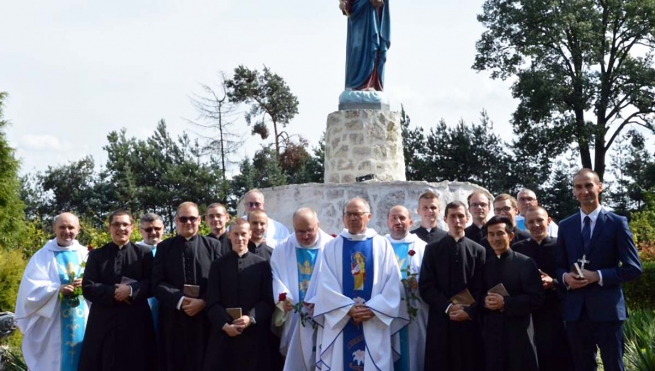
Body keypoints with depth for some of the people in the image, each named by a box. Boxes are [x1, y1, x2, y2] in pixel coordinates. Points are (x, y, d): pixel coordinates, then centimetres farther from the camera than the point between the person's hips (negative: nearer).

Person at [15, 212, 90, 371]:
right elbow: (31, 288, -8)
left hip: (82, 322, 2)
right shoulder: (42, 256, 1)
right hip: (51, 323, -2)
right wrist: (58, 289, -23)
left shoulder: (85, 255, 8)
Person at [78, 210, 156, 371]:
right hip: (103, 322, 1)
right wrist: (113, 293, -14)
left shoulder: (144, 253, 8)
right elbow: (87, 287, 0)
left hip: (136, 322, 0)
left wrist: (131, 290, -17)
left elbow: (152, 285, 1)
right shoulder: (96, 255, 9)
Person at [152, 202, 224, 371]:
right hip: (174, 320, 1)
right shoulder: (164, 247, 10)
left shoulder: (213, 245, 8)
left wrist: (203, 302, -14)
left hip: (205, 319, -1)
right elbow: (157, 283, 0)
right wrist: (180, 300, -14)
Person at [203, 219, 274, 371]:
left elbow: (268, 301, 2)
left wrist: (251, 318, -13)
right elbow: (212, 302, 2)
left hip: (254, 334, 0)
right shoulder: (218, 265, 7)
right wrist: (224, 325, -11)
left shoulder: (262, 264, 5)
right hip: (223, 333, 1)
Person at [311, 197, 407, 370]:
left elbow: (393, 283, -1)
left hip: (374, 324, 0)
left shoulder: (382, 245, 7)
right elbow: (325, 285, -2)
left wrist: (372, 309, -12)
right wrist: (348, 309, -13)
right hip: (340, 322, 0)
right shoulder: (332, 247, 7)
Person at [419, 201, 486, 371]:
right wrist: (447, 307, -12)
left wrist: (469, 311, -12)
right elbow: (426, 286, 0)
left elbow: (481, 288, 3)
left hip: (470, 321, 0)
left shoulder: (479, 251, 8)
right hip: (440, 320, 0)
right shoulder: (433, 250, 7)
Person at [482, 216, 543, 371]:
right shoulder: (483, 263, 9)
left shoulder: (525, 263, -3)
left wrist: (505, 303, -18)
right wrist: (484, 301, -9)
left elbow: (536, 299, -9)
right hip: (490, 333, 3)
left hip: (518, 333, -3)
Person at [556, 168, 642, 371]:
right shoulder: (565, 226, 11)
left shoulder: (617, 223, -1)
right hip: (575, 310, 3)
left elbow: (633, 268, -4)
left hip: (606, 308, -3)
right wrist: (566, 277, -8)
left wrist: (597, 276, -15)